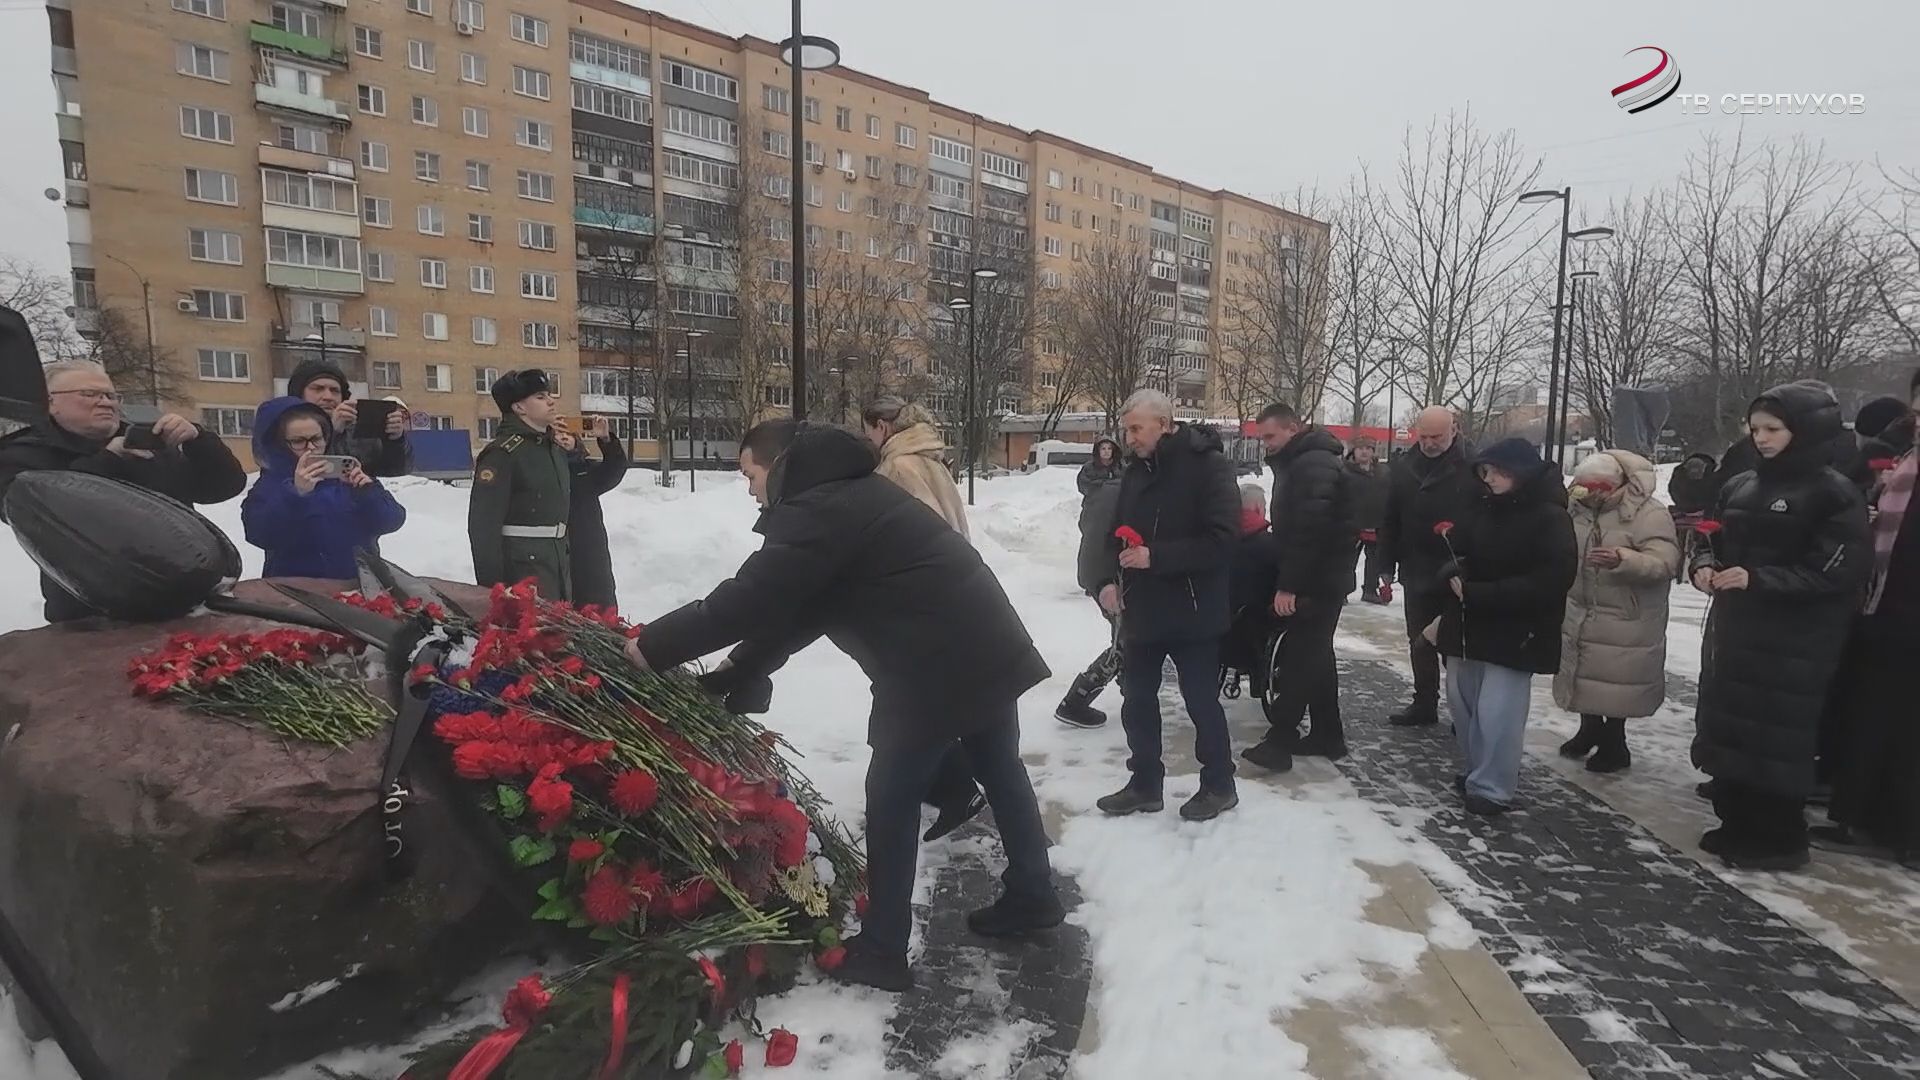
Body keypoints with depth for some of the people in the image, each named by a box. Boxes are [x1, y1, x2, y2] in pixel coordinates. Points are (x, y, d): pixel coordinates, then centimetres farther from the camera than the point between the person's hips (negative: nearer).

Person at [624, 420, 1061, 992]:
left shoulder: (818, 510, -13)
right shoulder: (847, 493, 20)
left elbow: (749, 599, -17)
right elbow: (795, 609, 20)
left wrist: (652, 646, -5)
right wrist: (732, 671, 18)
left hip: (936, 666, -10)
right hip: (987, 643, 10)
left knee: (892, 797, 4)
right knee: (1000, 771, 22)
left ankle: (882, 950, 15)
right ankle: (1033, 897, 39)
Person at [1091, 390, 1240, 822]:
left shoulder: (1208, 464, -13)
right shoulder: (1135, 470, 9)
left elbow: (1220, 539, -21)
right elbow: (1118, 533, 14)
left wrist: (1155, 557, -25)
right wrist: (1109, 579, -4)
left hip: (1192, 611, -7)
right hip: (1141, 608, 7)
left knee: (1202, 701, 6)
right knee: (1137, 700, 12)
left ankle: (1219, 785, 26)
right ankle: (1145, 784, 28)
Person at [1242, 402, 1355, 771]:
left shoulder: (1314, 464, -18)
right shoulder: (1299, 463, 17)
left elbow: (1308, 529, -26)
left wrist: (1288, 585, -24)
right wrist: (1287, 580, 17)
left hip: (1317, 583, -10)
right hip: (1318, 580, 10)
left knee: (1297, 661, -8)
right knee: (1315, 657, 14)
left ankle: (1280, 740, -3)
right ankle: (1327, 736, 22)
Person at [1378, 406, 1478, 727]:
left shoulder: (1473, 467, -10)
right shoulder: (1403, 468, 4)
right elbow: (1389, 521, 9)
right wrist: (1387, 567, 7)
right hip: (1417, 573, 5)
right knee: (1420, 643, 14)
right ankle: (1424, 703, 26)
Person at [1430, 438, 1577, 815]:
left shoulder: (1550, 518, -11)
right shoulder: (1478, 508, 6)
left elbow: (1550, 580, -19)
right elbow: (1451, 551, 12)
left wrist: (1480, 594, -22)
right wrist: (1451, 575, -13)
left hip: (1514, 633, -6)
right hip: (1467, 625, 6)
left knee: (1497, 711, -7)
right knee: (1462, 699, 13)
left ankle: (1492, 788, 4)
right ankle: (1477, 771, 29)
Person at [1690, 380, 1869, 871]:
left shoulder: (1835, 493, -9)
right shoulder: (1740, 486, 10)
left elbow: (1836, 572, -14)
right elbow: (1712, 542, 18)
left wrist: (1758, 579, -22)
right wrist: (1705, 565, -4)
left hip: (1792, 643, -6)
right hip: (1734, 631, 7)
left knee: (1776, 736, -1)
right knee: (1728, 727, 11)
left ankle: (1779, 839, 14)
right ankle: (1738, 825, 25)